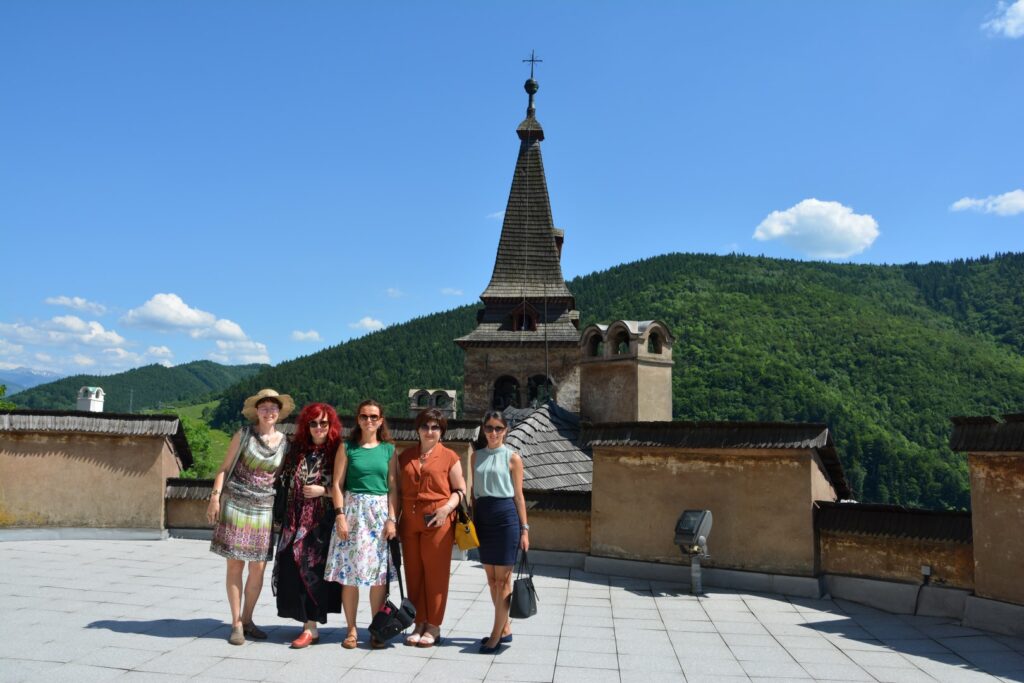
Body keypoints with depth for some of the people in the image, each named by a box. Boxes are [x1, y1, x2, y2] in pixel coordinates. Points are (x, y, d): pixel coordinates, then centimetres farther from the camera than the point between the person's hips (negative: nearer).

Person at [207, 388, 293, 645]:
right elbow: (224, 467, 2)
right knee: (235, 564, 0)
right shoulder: (244, 434, 1)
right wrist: (215, 497, -7)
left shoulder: (284, 442, 6)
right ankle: (236, 624, 8)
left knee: (258, 568, 3)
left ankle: (247, 620, 19)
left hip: (264, 508, 2)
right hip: (235, 504, -2)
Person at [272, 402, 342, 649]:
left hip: (321, 522, -4)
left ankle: (311, 628, -1)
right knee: (292, 569, 2)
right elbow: (285, 483, 14)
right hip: (295, 520, 4)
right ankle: (308, 623, 13)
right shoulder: (297, 449, 10)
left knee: (311, 570, -7)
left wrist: (323, 491, -13)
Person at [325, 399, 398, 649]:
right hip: (352, 510, -1)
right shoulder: (347, 447, 4)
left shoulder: (388, 449, 7)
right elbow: (337, 484, 1)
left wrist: (391, 518, -4)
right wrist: (340, 515, -9)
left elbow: (392, 487, 5)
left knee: (379, 575, 1)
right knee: (349, 574, 0)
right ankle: (351, 630, 11)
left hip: (380, 512, 1)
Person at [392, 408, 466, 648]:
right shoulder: (405, 456, 13)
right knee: (413, 574, 7)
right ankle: (419, 623, 19)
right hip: (409, 523, 4)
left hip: (437, 523, -4)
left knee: (435, 574, 1)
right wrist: (394, 519, 9)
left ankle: (434, 627, 13)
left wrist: (446, 508, -15)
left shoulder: (449, 457, 2)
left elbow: (460, 490, 1)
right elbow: (399, 490, 16)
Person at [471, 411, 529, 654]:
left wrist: (524, 529, -2)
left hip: (506, 517, -4)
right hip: (483, 518, 5)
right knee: (491, 578, 10)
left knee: (503, 579, -1)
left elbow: (519, 496, 0)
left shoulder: (512, 457, -1)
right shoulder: (476, 456, 10)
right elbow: (474, 492, 14)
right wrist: (471, 521, 9)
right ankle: (505, 629, 23)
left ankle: (496, 635, 5)